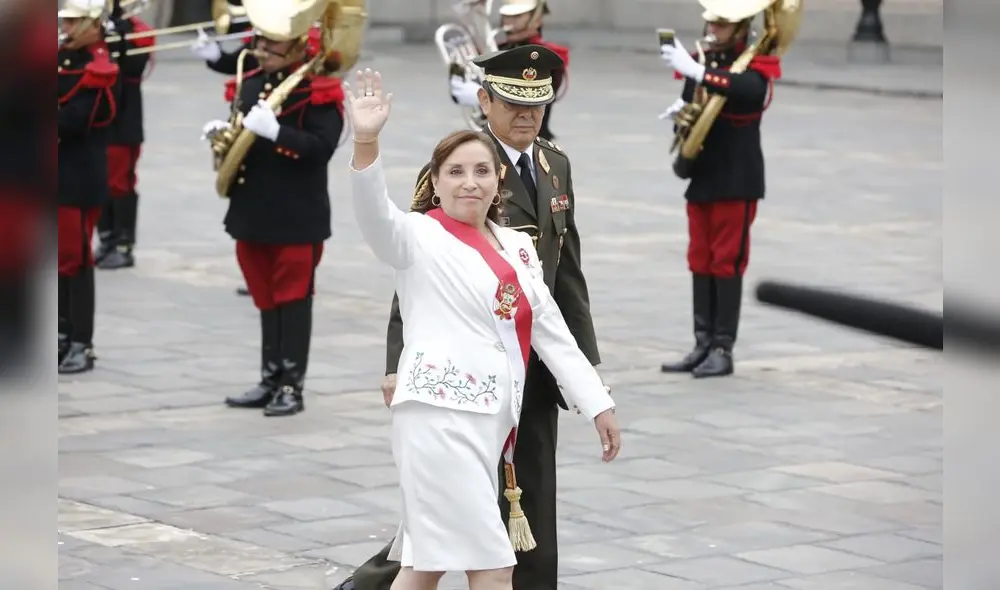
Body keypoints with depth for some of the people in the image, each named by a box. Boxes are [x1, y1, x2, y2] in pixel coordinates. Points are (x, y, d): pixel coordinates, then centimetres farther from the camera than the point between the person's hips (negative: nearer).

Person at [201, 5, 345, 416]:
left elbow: (321, 147, -21)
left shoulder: (318, 91, -12)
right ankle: (270, 380, 21)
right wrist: (224, 133, 2)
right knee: (266, 298, 13)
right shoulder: (251, 83, 11)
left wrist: (275, 131, -30)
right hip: (253, 211, 7)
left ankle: (292, 386, 6)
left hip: (297, 216, -7)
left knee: (293, 297, 0)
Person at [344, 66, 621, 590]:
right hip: (441, 414, -7)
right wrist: (366, 142, -40)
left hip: (490, 421, 7)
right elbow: (376, 214, -23)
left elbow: (551, 330, 18)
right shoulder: (419, 237, -3)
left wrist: (598, 404, 14)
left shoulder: (516, 247, 16)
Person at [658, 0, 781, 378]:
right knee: (700, 263, 8)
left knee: (726, 263, -3)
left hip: (735, 181, -6)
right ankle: (703, 346, 13)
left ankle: (723, 350, 1)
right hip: (700, 178, 7)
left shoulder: (756, 64, -10)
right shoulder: (701, 61, 8)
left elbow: (751, 90, -34)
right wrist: (678, 112, -8)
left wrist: (695, 71, -39)